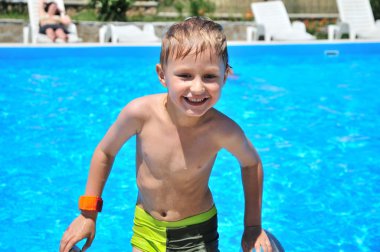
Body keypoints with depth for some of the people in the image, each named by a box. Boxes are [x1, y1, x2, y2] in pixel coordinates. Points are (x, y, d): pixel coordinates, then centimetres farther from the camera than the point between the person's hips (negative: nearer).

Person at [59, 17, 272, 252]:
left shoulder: (222, 130, -27)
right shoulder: (141, 112, -25)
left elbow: (251, 163, -4)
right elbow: (105, 152, -5)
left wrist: (253, 226, -2)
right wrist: (88, 212, 0)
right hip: (146, 227, 1)